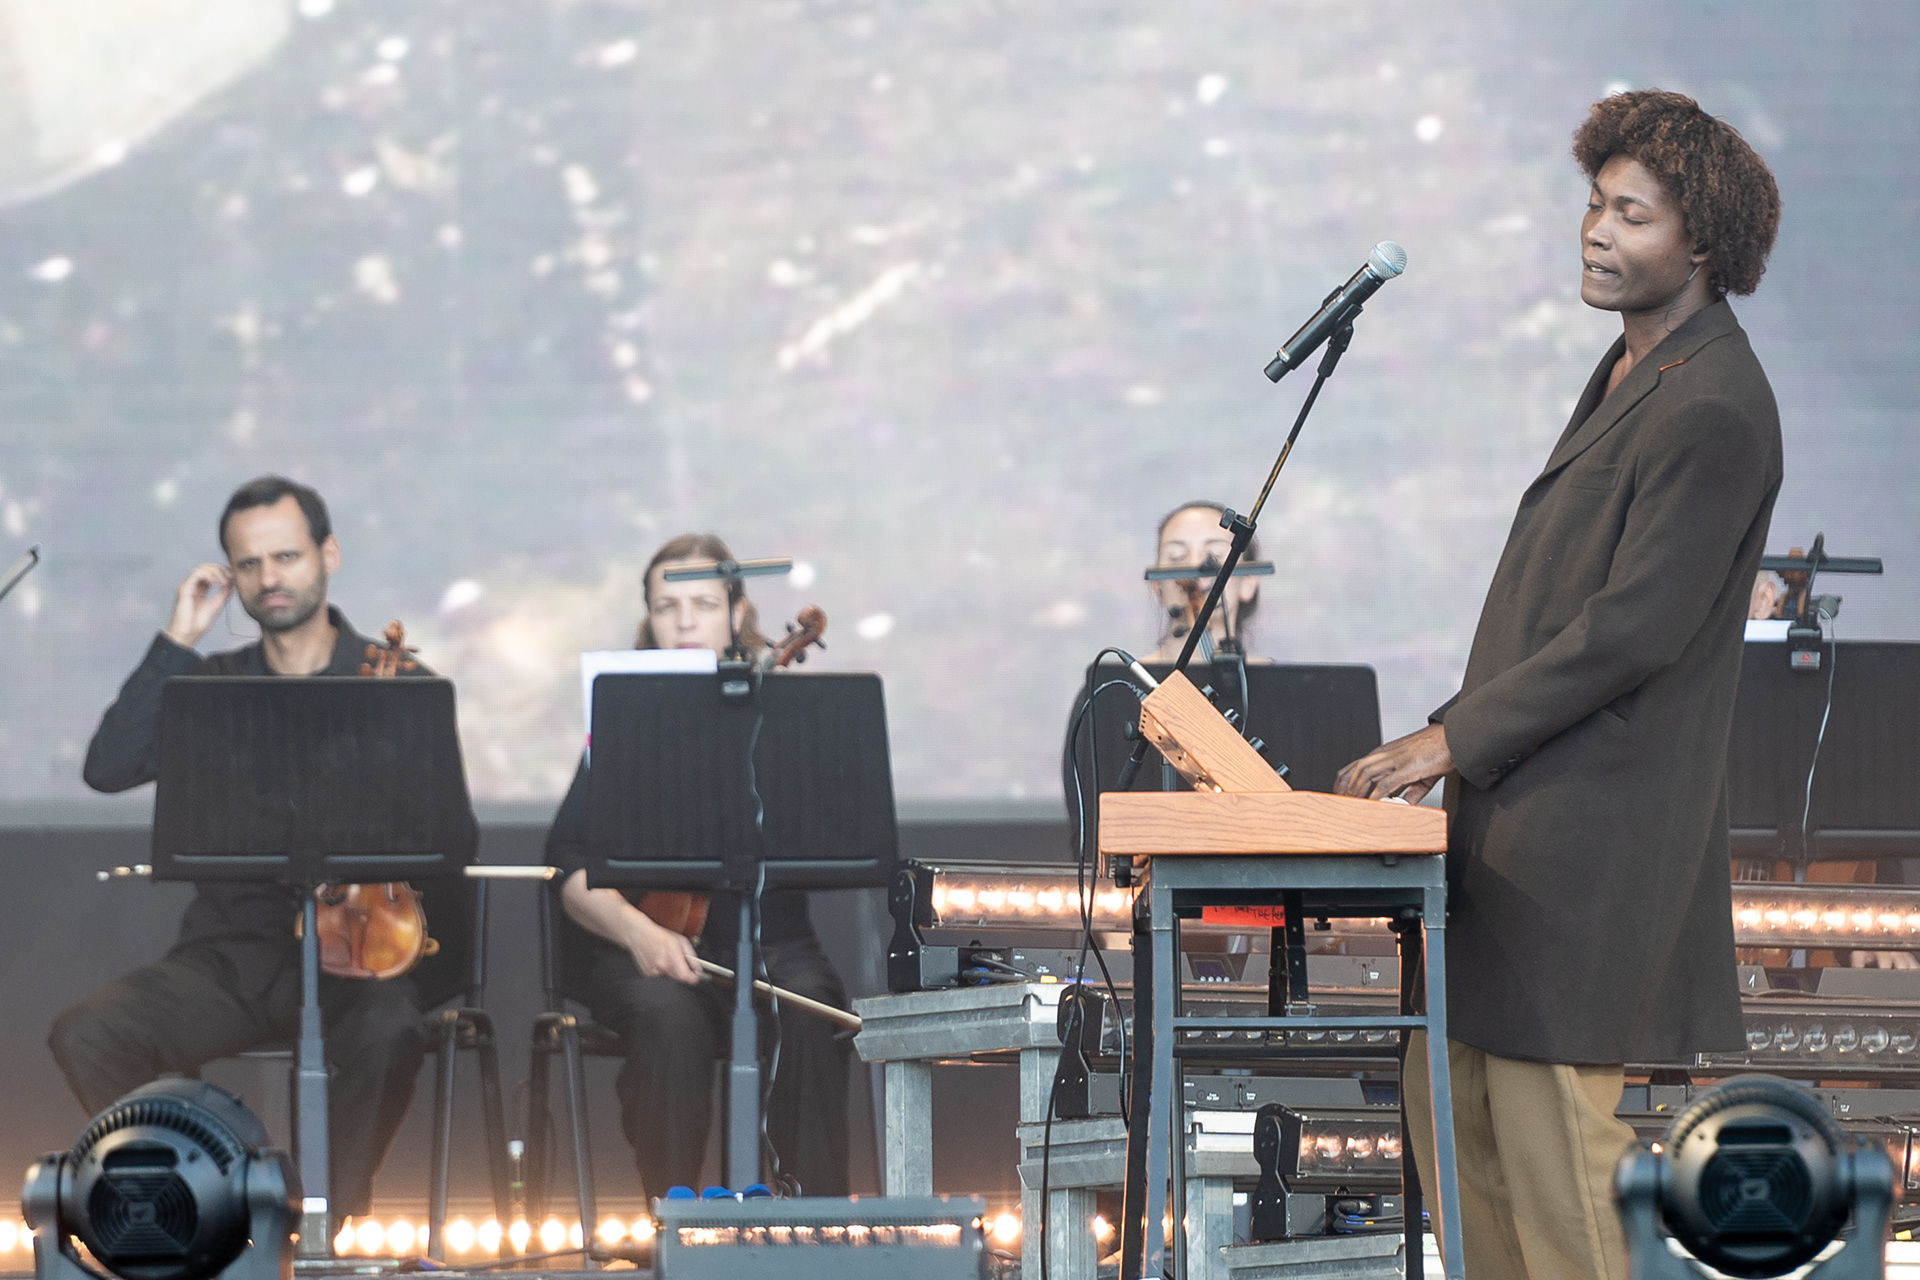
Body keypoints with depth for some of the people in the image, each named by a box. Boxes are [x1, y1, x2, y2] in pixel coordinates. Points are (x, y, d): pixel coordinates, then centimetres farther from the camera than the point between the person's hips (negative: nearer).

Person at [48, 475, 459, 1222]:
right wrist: (176, 644, -3)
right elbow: (108, 768, -1)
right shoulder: (212, 685, 14)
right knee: (87, 1035, -23)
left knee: (385, 1034, -38)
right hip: (229, 953, 3)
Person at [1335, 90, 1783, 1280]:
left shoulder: (1712, 410, -16)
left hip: (1593, 823, -10)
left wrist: (1453, 741, -16)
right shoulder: (1633, 369, 16)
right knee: (1447, 1099, 12)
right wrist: (1455, 738, 14)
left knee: (1554, 1115, -7)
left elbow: (1633, 631, -20)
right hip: (1522, 806, 10)